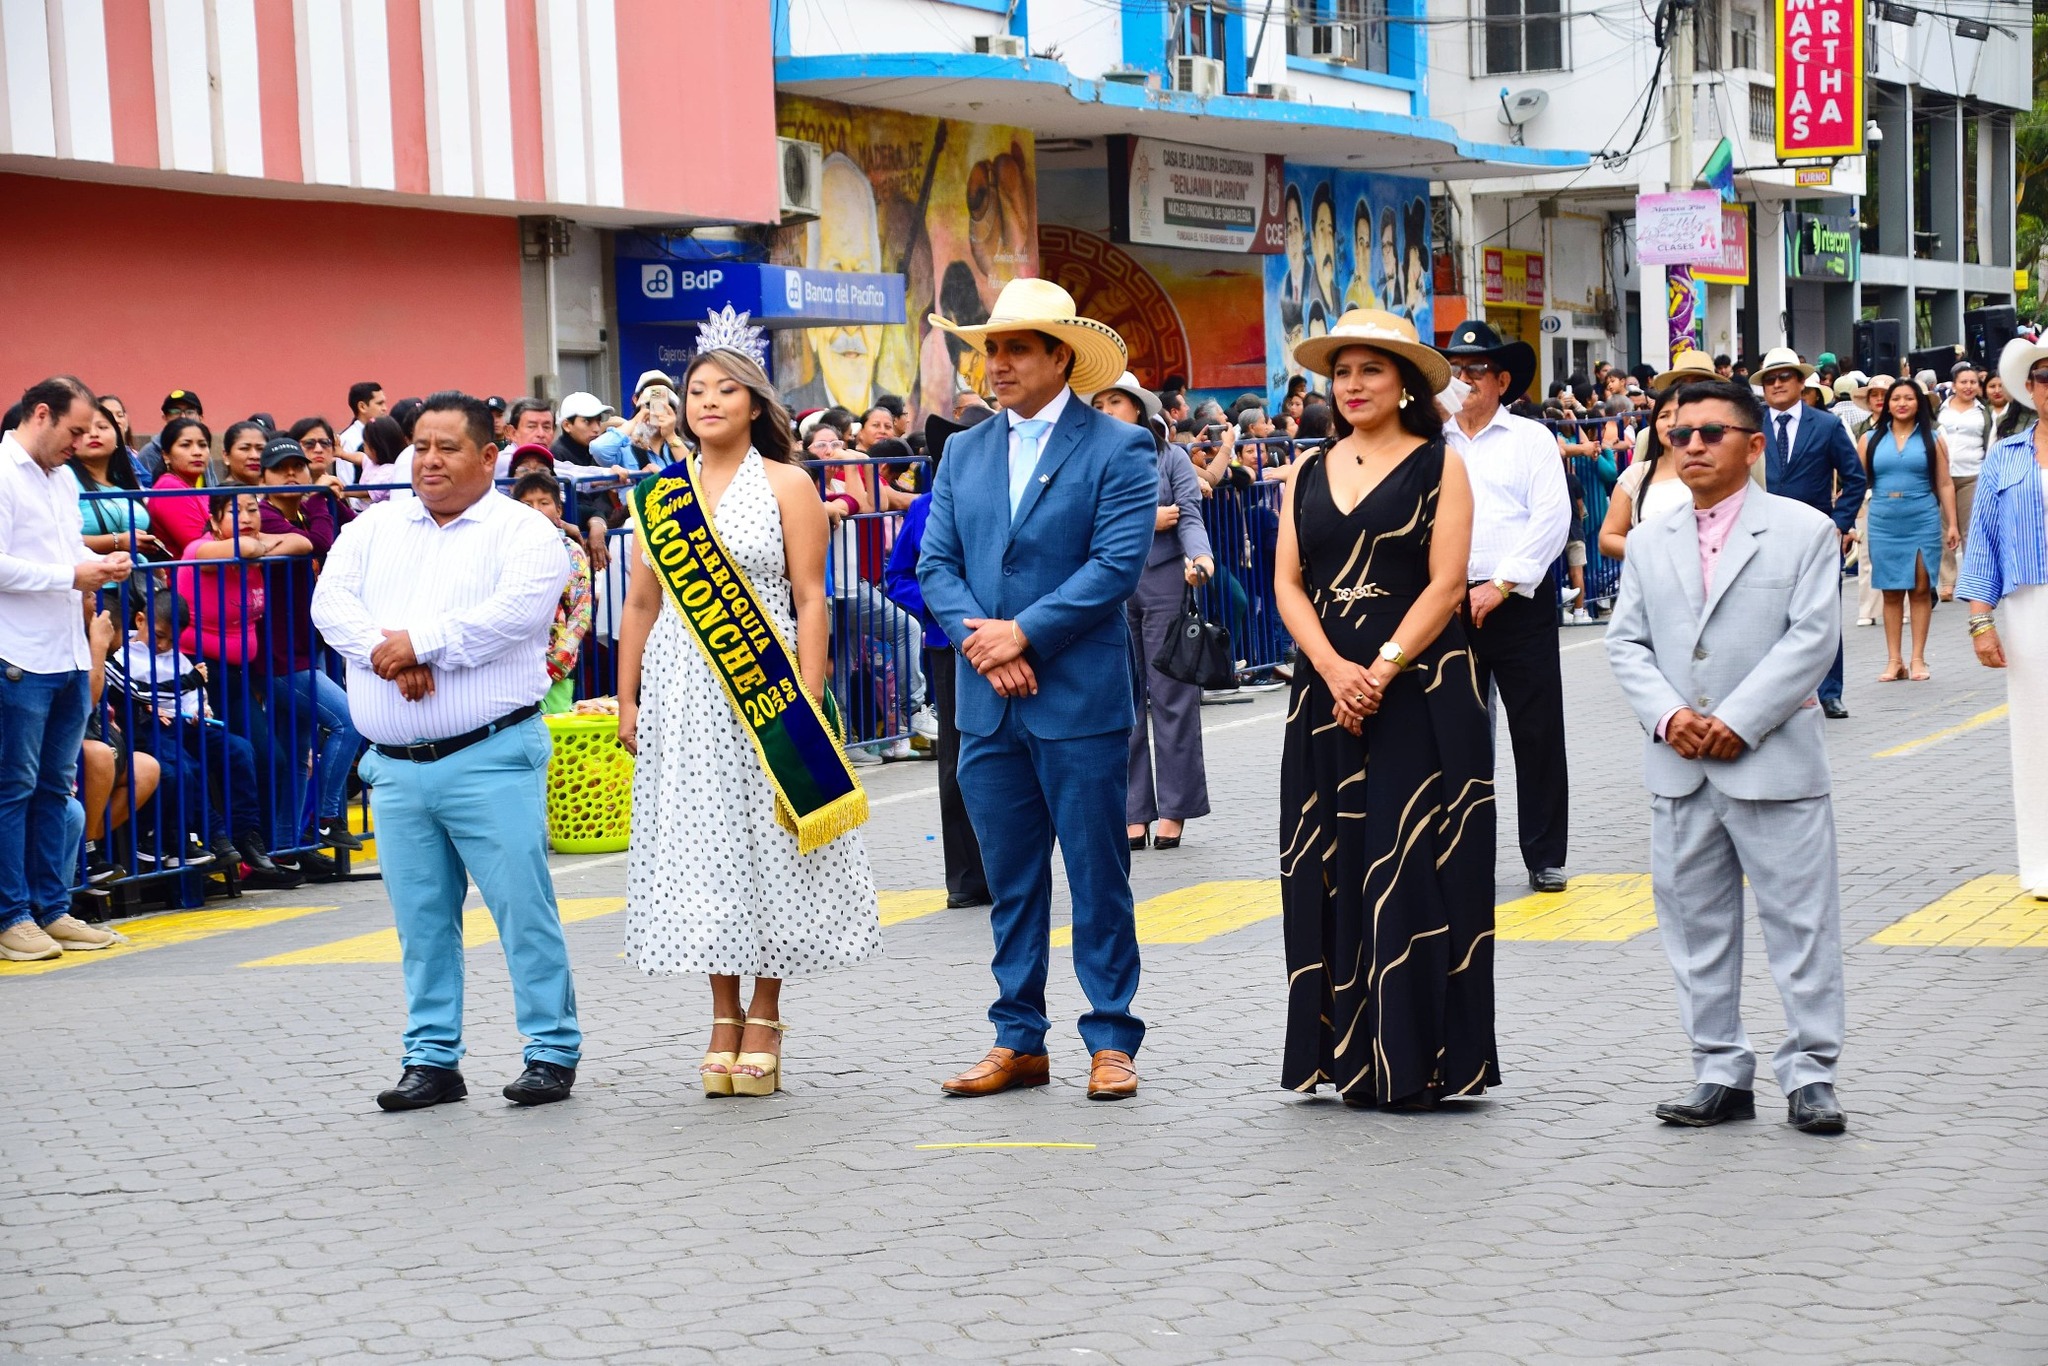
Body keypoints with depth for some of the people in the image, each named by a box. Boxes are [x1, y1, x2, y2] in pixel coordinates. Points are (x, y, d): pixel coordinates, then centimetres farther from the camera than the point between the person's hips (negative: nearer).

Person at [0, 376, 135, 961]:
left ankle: (52, 908, 17)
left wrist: (101, 563, 5)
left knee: (56, 787, 11)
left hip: (69, 658, 9)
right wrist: (72, 576, -16)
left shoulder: (63, 480, 17)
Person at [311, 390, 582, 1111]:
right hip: (395, 765, 5)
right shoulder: (374, 528, 16)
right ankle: (432, 1058, 15)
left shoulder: (523, 531, 0)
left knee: (522, 905, -5)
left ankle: (553, 1049, 3)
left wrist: (419, 642, -13)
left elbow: (513, 613, -17)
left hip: (490, 759, -5)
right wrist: (389, 657, -14)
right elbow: (330, 601, 3)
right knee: (421, 918, 8)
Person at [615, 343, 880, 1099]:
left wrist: (807, 702, -13)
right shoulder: (660, 494, 9)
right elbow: (642, 604, 11)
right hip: (682, 694, 3)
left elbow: (811, 602, -5)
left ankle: (764, 1019, 11)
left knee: (767, 847, 1)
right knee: (702, 848, 5)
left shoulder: (786, 485, 0)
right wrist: (627, 699, 6)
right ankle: (724, 1021, 13)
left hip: (763, 690, -3)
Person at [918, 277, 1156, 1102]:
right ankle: (1018, 1042, 17)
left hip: (1080, 701, -5)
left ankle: (1110, 1041, 8)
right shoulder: (964, 454, 13)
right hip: (988, 705, 5)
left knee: (1097, 877, 1)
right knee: (1010, 880, 10)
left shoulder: (1118, 450, -4)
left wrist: (1023, 633, -16)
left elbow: (1117, 565, -13)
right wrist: (977, 640, -9)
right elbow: (936, 565, 8)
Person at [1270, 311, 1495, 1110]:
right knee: (1332, 873, 3)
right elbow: (1287, 582, 6)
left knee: (1411, 871, -6)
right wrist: (1334, 670, -10)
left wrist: (1382, 671, -16)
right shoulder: (1310, 474, 13)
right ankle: (1348, 1055, 9)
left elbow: (1446, 586, -7)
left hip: (1422, 693, -4)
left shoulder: (1439, 466, 1)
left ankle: (1414, 1062, -1)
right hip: (1327, 693, 4)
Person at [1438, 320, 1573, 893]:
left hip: (1519, 604, -2)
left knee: (1537, 733, 0)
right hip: (1448, 605, 2)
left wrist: (1499, 586, -12)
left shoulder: (1531, 438, 6)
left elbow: (1552, 517, -4)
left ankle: (1545, 858, 9)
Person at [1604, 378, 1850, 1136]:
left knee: (1800, 921, -2)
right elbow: (1626, 642, 8)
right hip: (1680, 768, 4)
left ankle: (1809, 1073, 6)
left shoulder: (1805, 532, 0)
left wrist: (1739, 722, -15)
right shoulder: (1651, 544, 13)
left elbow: (1812, 638, -8)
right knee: (1695, 924, 7)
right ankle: (1721, 1074, 15)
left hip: (1774, 762, -4)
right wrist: (1667, 715, -10)